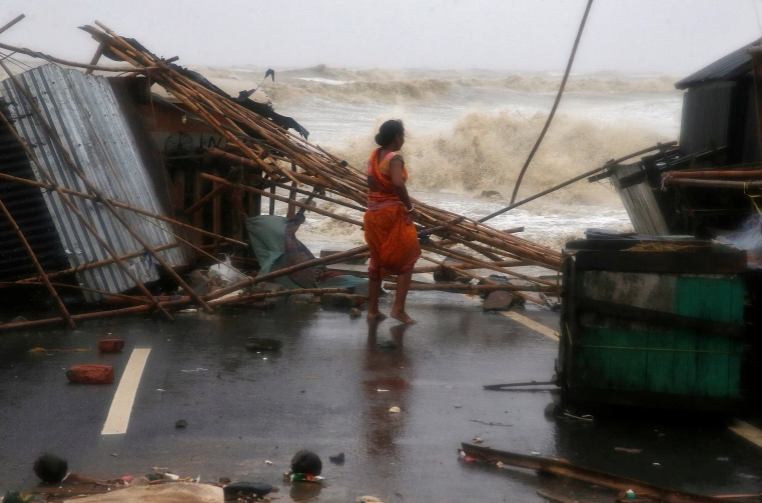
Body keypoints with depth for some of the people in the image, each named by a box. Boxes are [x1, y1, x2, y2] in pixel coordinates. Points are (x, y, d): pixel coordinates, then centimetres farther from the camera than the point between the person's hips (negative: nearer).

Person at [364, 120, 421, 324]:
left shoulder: (374, 155, 6)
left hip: (374, 213, 7)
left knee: (377, 261, 17)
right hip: (393, 213, -7)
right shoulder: (395, 158, -17)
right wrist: (409, 207, -21)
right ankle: (398, 309, -1)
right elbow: (398, 183, -33)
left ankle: (373, 309, 20)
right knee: (406, 260, 6)